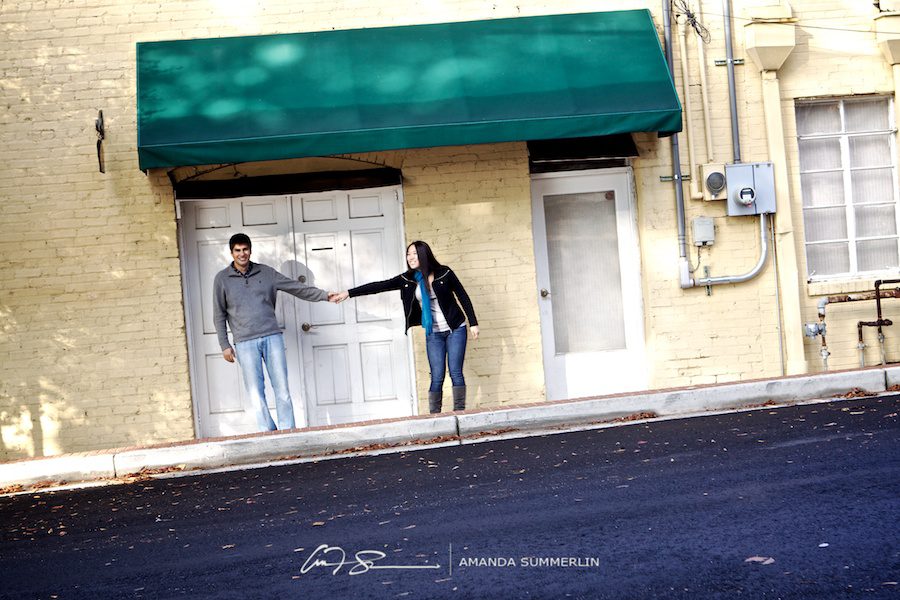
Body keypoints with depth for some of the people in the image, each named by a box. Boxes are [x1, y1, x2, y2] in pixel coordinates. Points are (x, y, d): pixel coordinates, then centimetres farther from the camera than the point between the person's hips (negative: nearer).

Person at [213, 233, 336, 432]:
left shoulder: (266, 273, 8)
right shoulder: (222, 279, 4)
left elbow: (297, 288, 10)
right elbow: (219, 315, 7)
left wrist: (324, 295, 2)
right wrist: (224, 345, 3)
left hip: (272, 337, 1)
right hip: (245, 343, -1)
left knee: (282, 388, 0)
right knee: (256, 392, -3)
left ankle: (287, 432, 5)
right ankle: (268, 432, 5)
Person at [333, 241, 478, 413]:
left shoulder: (444, 273, -7)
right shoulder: (407, 280, 1)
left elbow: (463, 297, -1)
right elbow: (379, 286, -1)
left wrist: (473, 323, -4)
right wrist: (348, 293, -4)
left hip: (455, 330, -2)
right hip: (433, 334, 2)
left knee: (456, 372, -4)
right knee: (437, 377, -4)